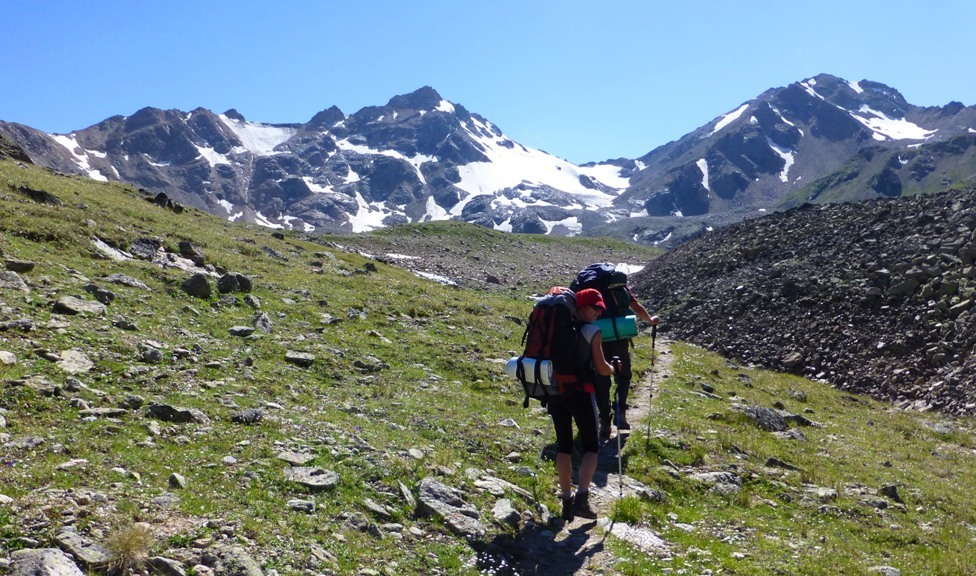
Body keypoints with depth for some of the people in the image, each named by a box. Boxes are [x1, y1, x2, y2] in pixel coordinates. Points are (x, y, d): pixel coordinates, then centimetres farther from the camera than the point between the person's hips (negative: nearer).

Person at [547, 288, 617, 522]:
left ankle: (566, 500, 15)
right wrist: (613, 368, 14)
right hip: (580, 393, -4)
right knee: (591, 446, 9)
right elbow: (602, 369, -7)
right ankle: (581, 497, -6)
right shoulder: (591, 331, -7)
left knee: (563, 445, 14)